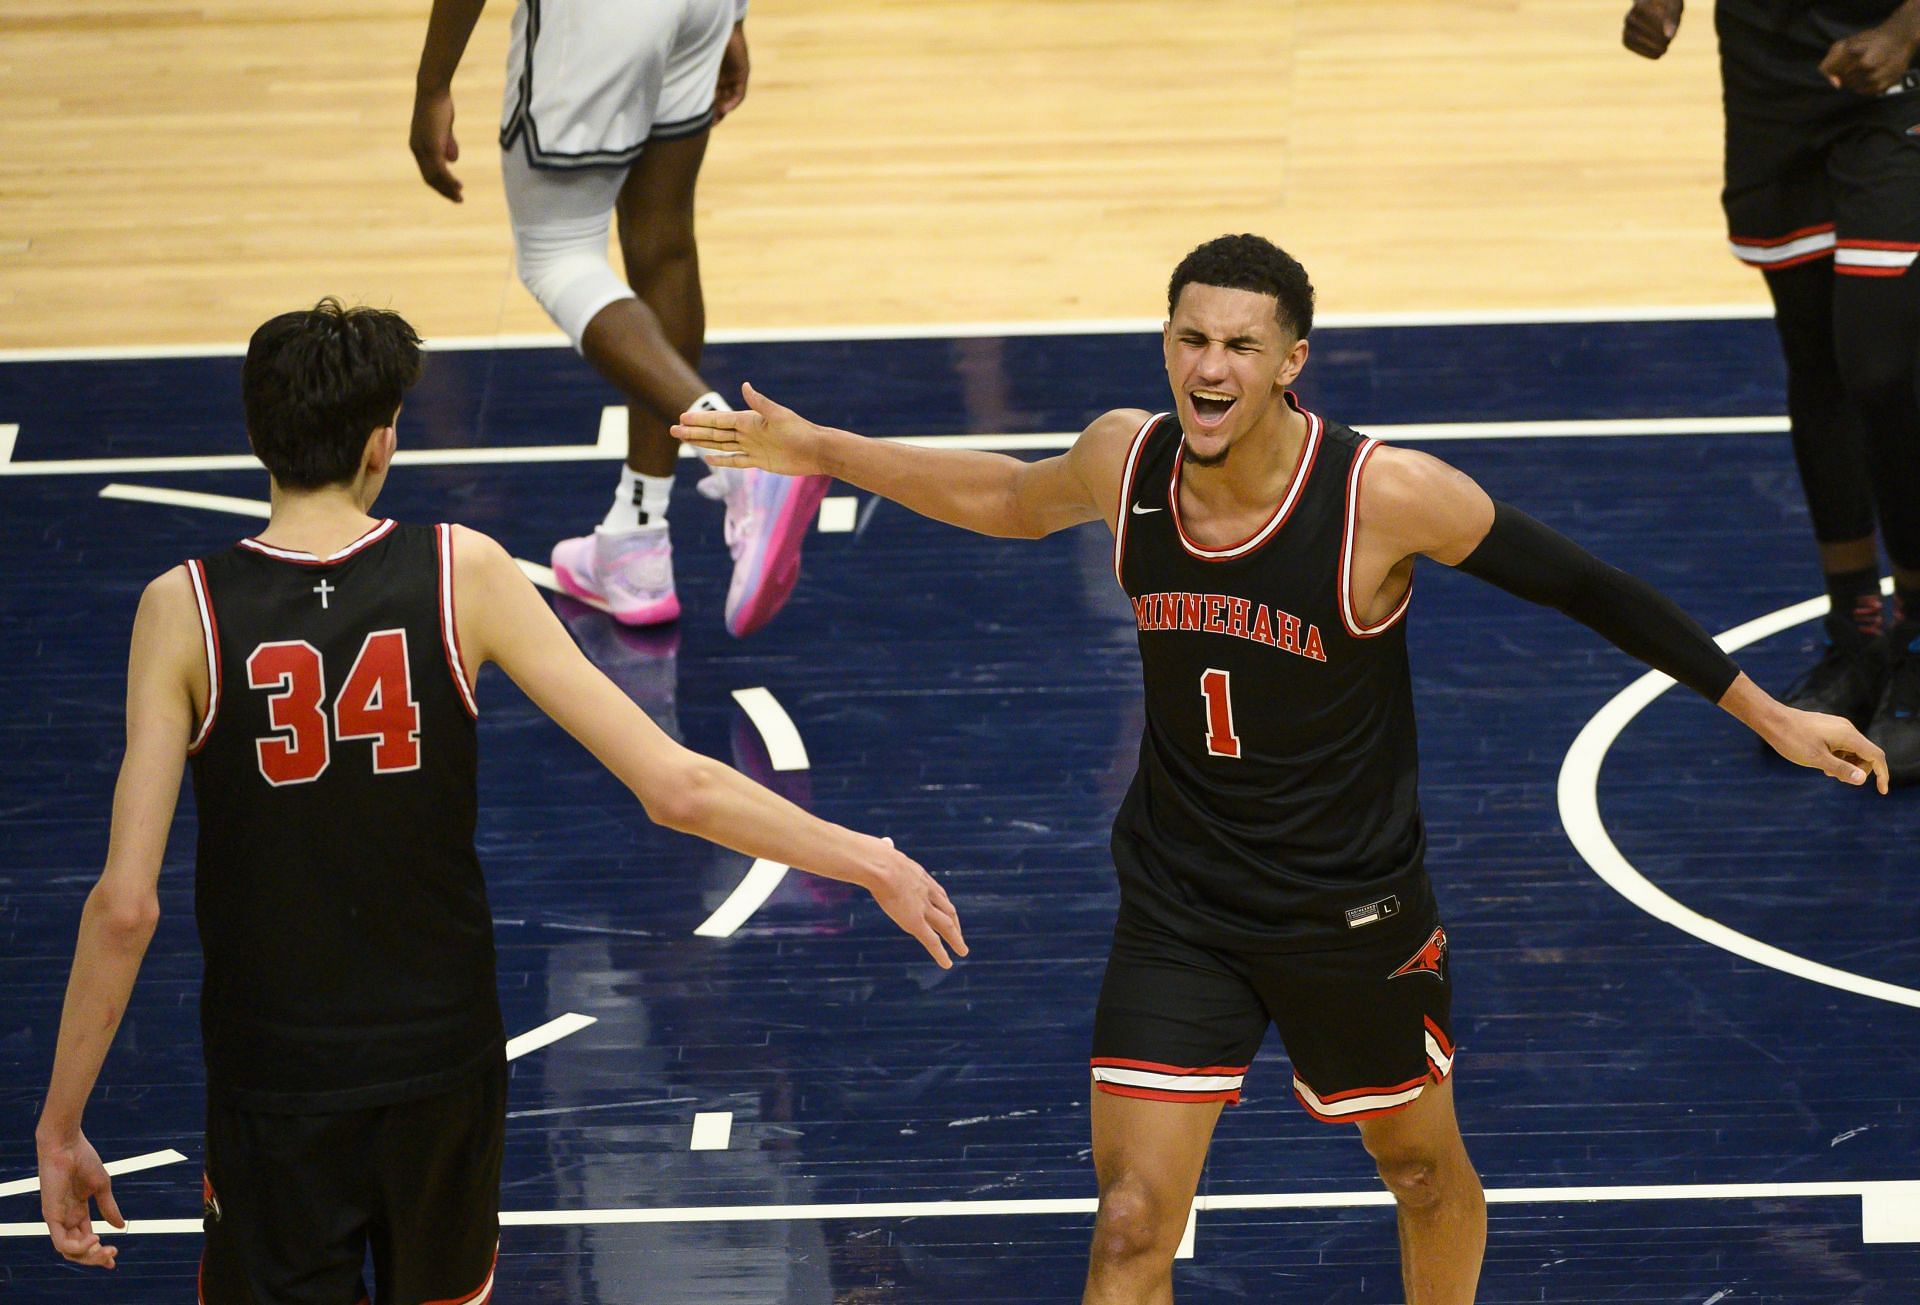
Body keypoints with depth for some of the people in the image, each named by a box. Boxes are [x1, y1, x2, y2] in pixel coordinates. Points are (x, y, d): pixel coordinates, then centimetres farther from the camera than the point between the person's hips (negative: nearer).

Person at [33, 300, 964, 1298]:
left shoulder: (185, 610, -12)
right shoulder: (461, 574, -9)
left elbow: (124, 906, -15)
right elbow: (675, 788, -10)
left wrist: (60, 1125, -6)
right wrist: (868, 861, 3)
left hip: (273, 1081, -2)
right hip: (441, 1057, 2)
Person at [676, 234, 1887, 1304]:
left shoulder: (1382, 494, -23)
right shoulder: (1125, 461, -11)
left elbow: (1583, 589, -12)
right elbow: (1016, 501, 13)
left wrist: (1770, 715, -10)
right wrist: (815, 450, 17)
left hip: (1355, 911, -2)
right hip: (1180, 910, 2)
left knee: (1424, 1169, 20)